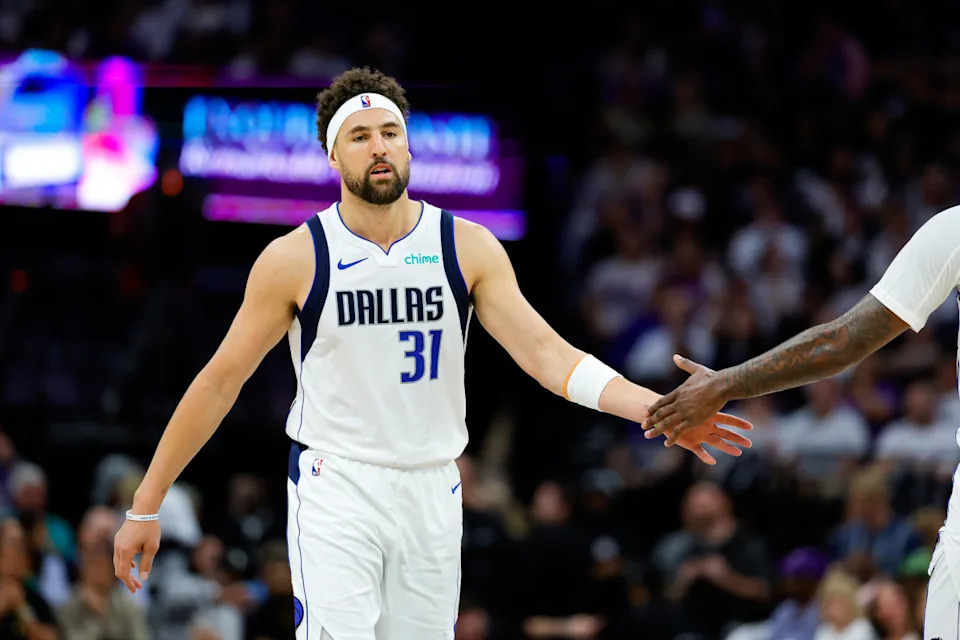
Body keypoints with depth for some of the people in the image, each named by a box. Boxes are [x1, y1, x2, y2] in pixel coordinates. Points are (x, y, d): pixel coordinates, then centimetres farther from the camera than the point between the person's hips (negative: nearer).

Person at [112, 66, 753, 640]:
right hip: (335, 487, -3)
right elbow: (219, 381, 0)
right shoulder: (295, 259, -6)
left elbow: (546, 351, -7)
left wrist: (658, 409, -22)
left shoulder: (468, 248, -1)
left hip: (431, 492, 3)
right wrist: (146, 506, 0)